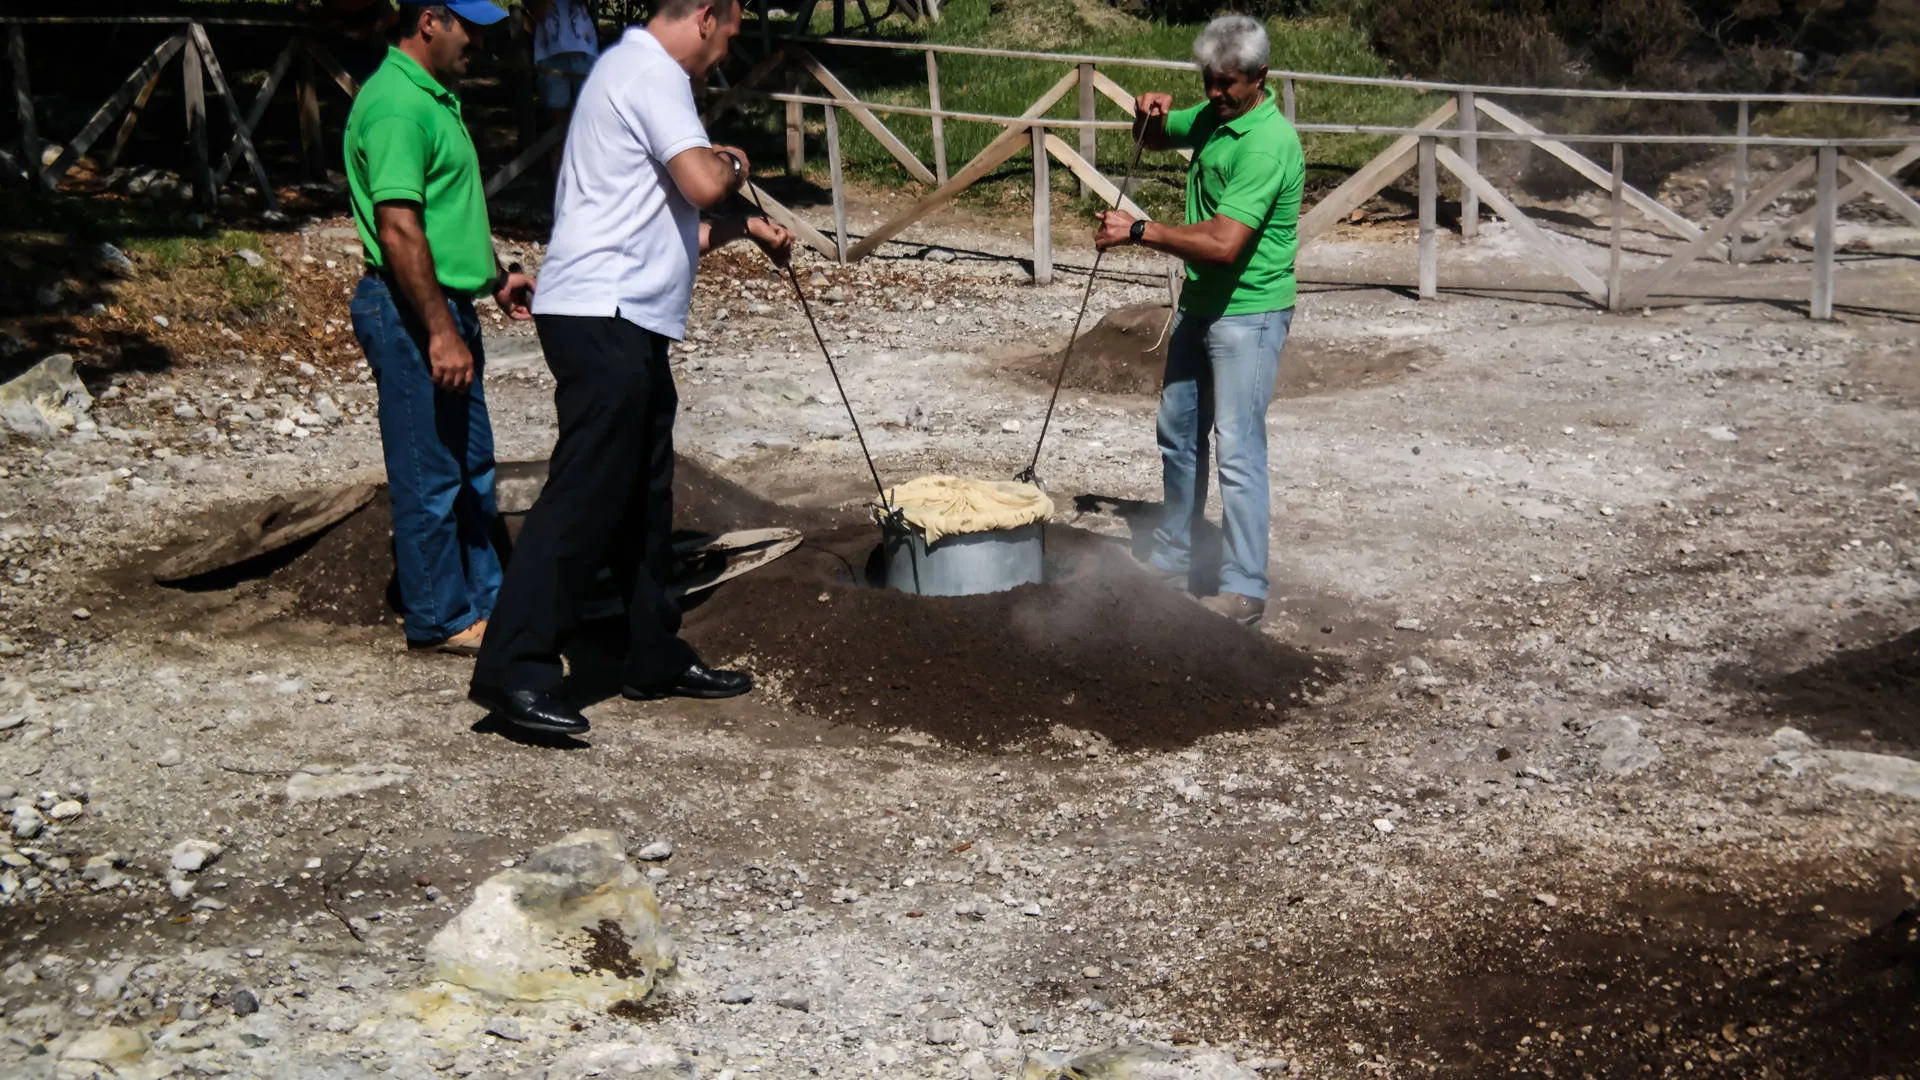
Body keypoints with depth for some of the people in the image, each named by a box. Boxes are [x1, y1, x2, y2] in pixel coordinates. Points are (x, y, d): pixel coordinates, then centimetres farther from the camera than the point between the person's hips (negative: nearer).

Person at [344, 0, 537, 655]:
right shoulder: (396, 105, -18)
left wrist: (495, 277, 28)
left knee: (472, 466, 17)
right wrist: (440, 332, -27)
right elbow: (398, 228, -25)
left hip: (448, 306, 11)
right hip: (412, 314, -11)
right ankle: (441, 621, 10)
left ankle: (486, 599, 28)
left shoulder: (434, 97, 15)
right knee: (429, 476, 0)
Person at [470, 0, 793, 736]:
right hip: (604, 318, -11)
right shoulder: (651, 73, -9)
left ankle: (656, 658, 22)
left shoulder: (635, 70, 23)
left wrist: (744, 229, 26)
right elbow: (703, 184, -22)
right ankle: (515, 670, -12)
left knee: (642, 496, 14)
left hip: (625, 321, 11)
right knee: (585, 496, -12)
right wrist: (736, 165, -1)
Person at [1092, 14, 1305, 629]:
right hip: (1199, 302, 10)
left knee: (1238, 449, -9)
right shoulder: (1213, 116, 6)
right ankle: (1172, 558, 31)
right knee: (1178, 434, 17)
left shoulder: (1268, 144, -23)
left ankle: (1244, 590, -4)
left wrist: (1138, 232, -25)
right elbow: (1154, 138, 25)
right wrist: (1150, 115, 1)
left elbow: (1224, 244, -30)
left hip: (1249, 314, -10)